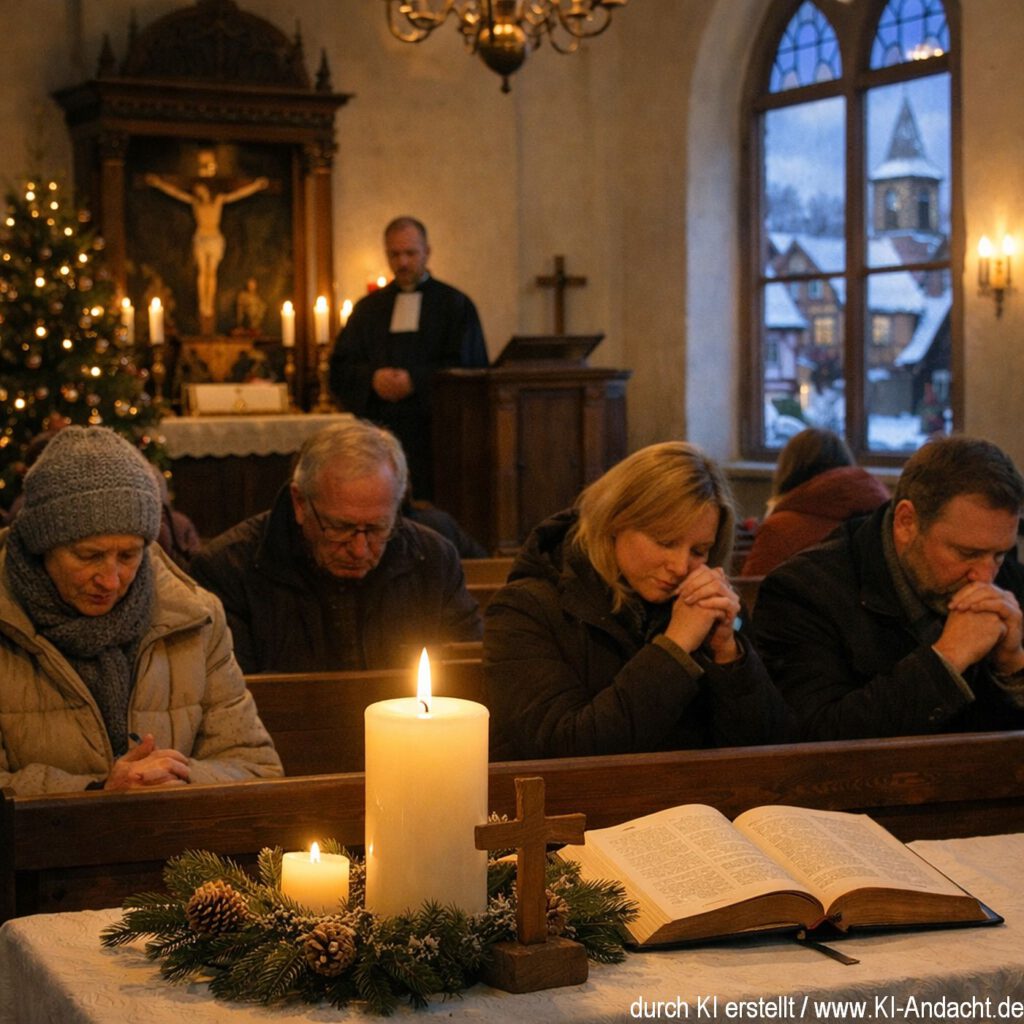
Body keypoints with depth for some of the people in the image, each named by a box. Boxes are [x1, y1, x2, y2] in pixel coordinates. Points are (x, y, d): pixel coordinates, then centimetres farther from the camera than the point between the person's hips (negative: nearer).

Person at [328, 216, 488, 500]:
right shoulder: (368, 308, 17)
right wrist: (373, 378, -12)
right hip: (377, 432, 3)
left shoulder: (456, 305, 7)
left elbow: (466, 369, -2)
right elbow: (340, 368, 9)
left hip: (432, 433, -2)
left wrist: (415, 380, -15)